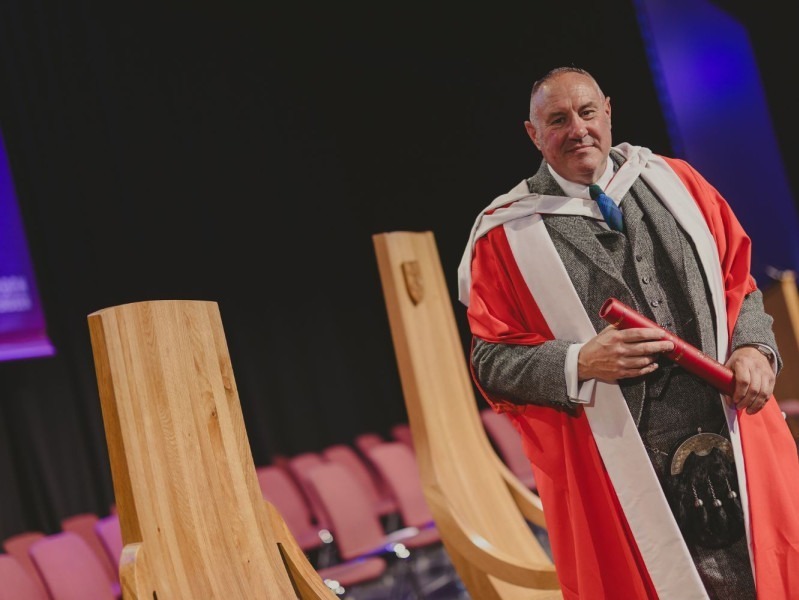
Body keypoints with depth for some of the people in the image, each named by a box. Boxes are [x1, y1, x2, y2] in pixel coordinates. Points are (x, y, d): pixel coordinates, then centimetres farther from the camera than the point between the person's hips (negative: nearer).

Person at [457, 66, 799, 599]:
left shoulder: (674, 181, 9)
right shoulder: (506, 235, -1)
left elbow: (739, 280, 15)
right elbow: (491, 362, -2)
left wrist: (754, 346, -4)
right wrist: (580, 363, -18)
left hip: (737, 437, 4)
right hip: (620, 472, -3)